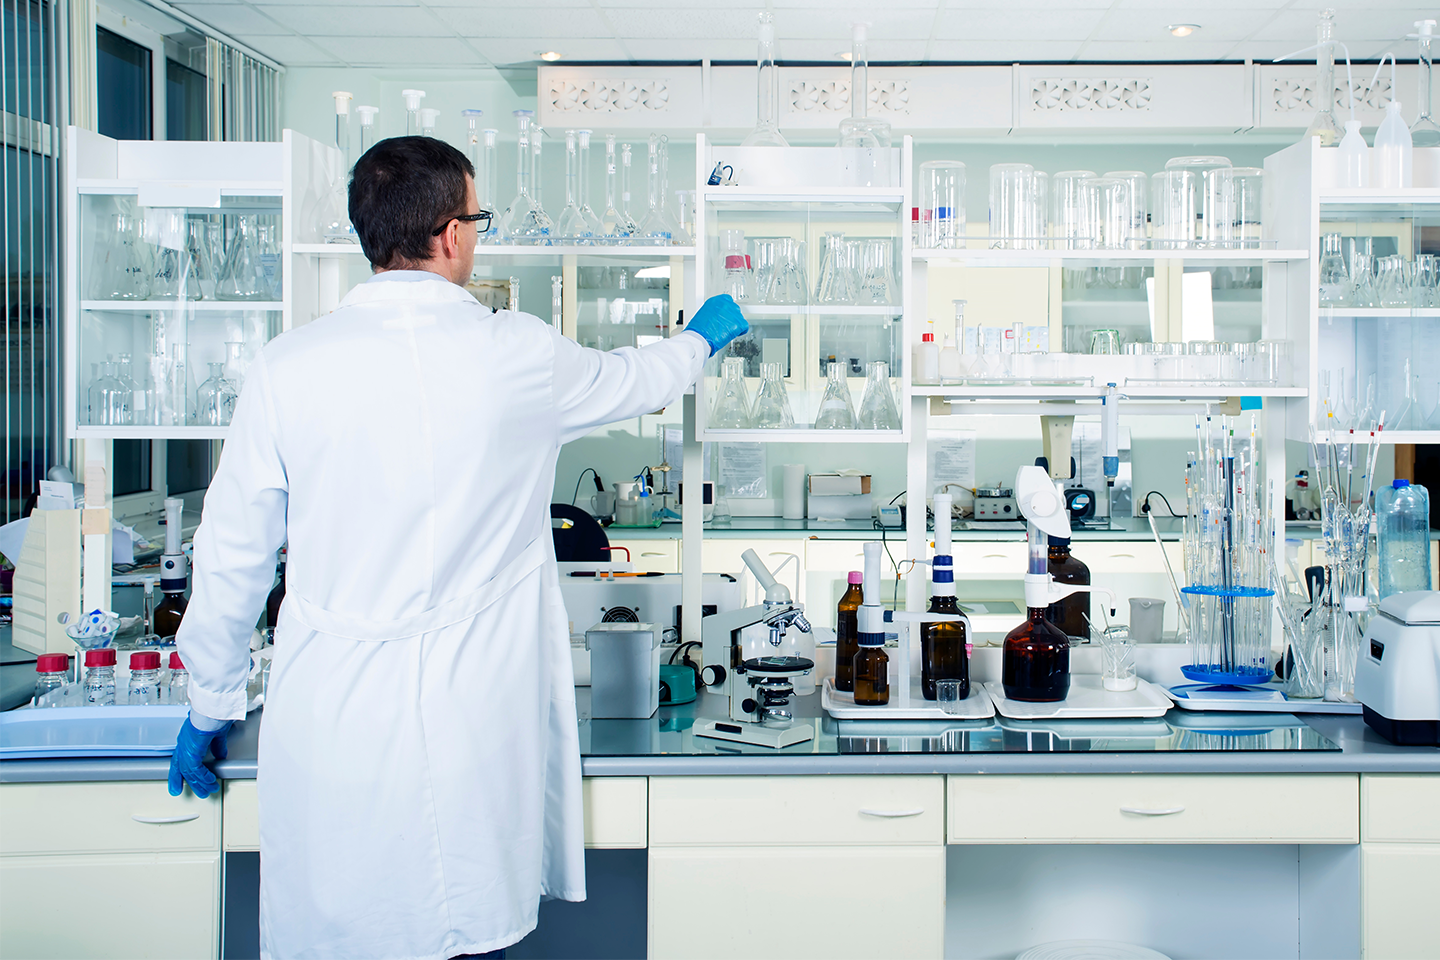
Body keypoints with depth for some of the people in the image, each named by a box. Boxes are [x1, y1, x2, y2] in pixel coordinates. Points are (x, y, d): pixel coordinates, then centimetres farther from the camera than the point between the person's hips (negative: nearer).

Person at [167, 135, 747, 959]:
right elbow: (635, 381, 16)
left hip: (329, 724, 1)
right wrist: (702, 337, 39)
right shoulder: (521, 355, -6)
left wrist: (212, 704, 16)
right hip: (471, 727, -1)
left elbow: (234, 553, 2)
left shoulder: (289, 366, -6)